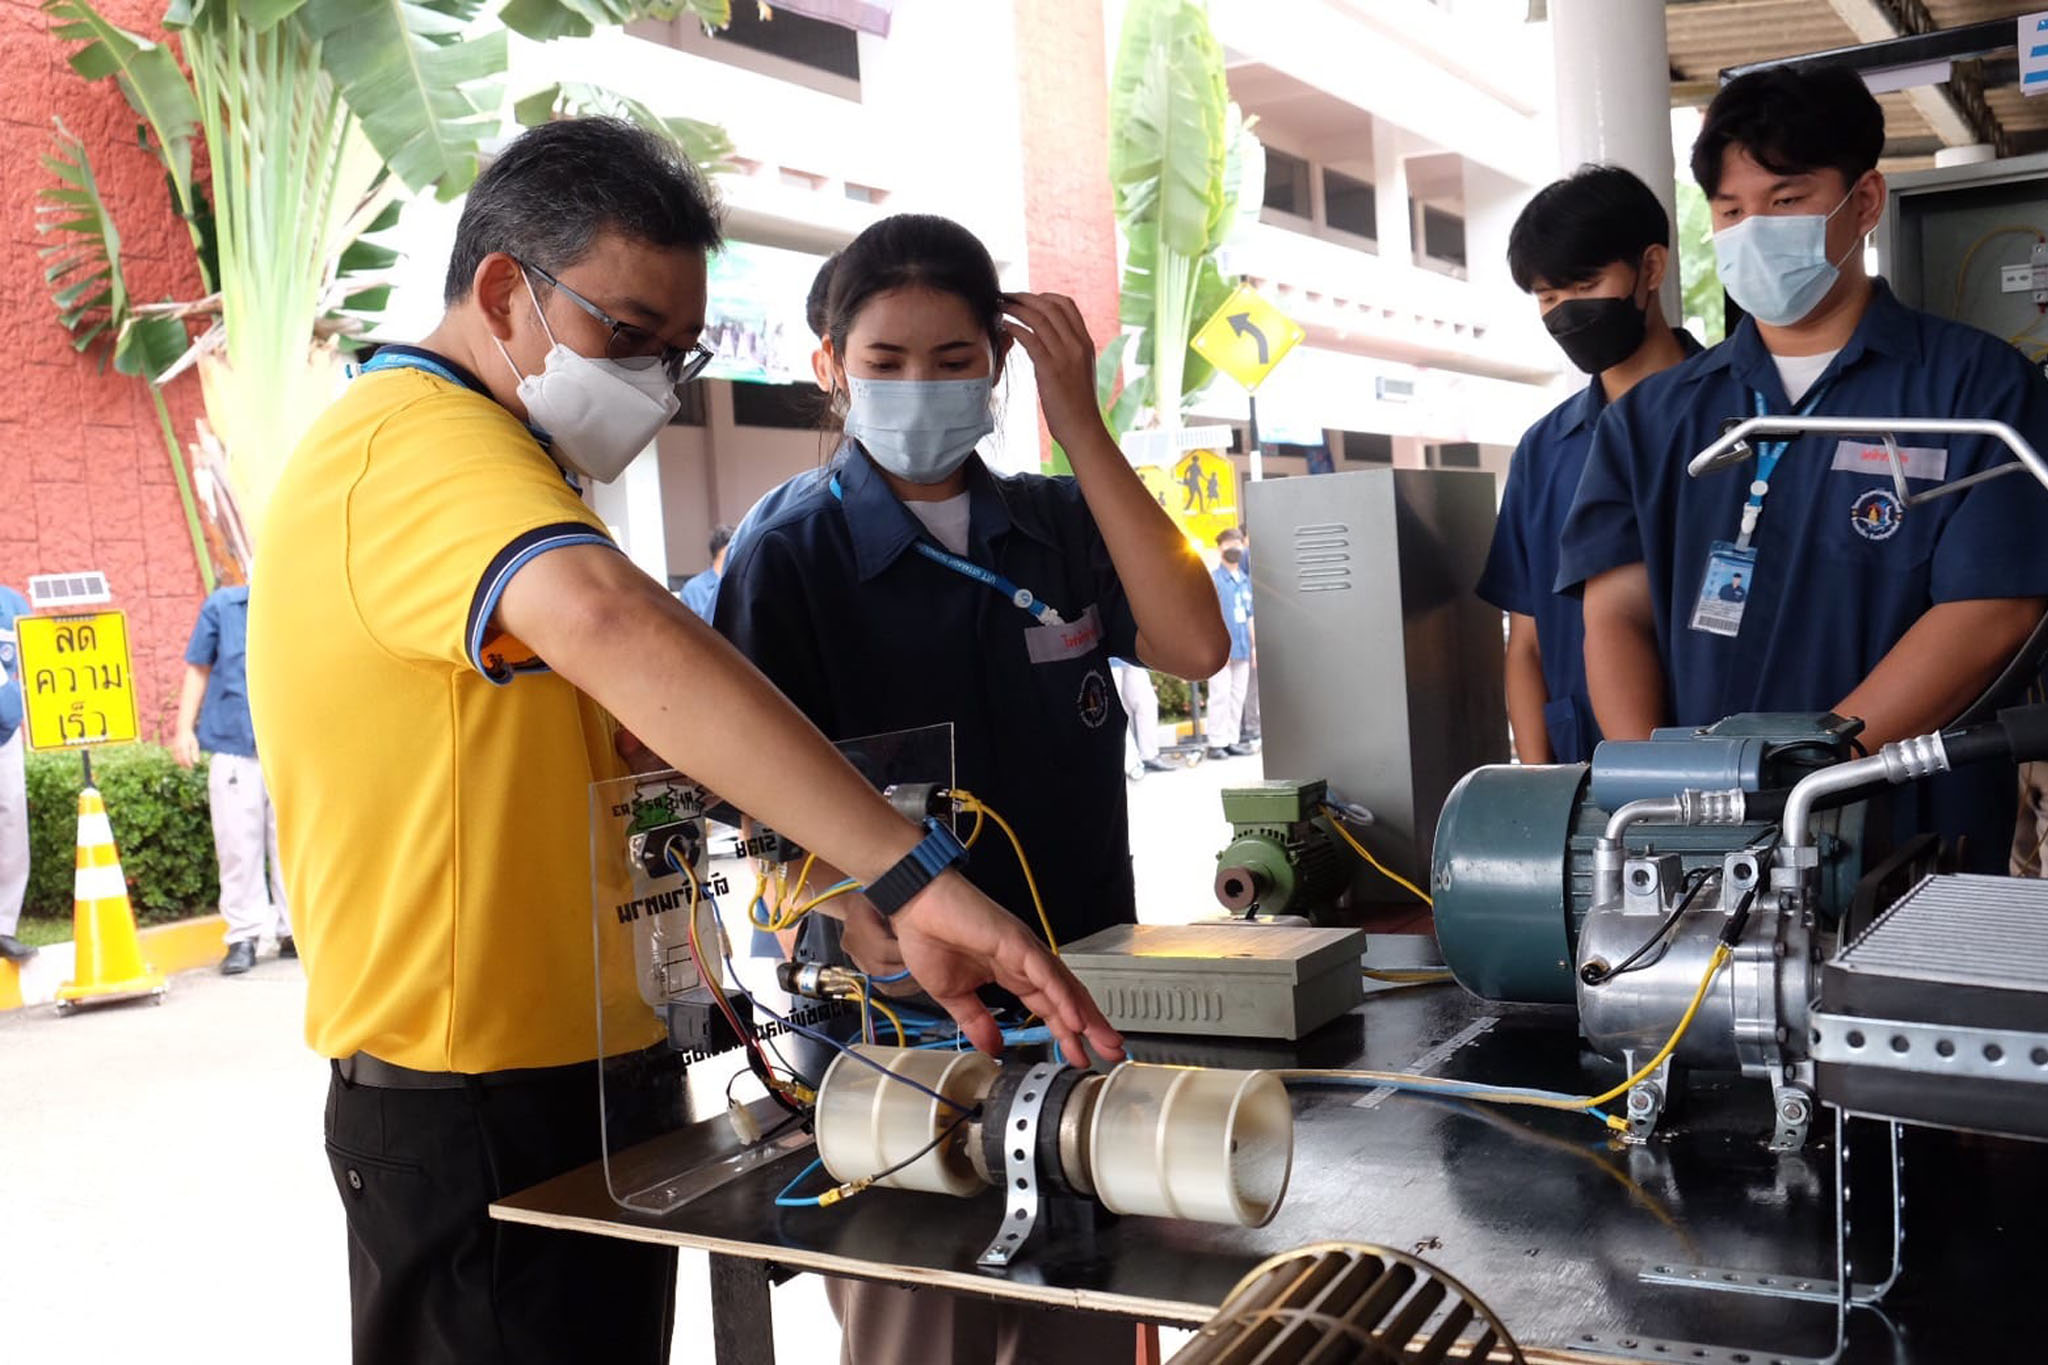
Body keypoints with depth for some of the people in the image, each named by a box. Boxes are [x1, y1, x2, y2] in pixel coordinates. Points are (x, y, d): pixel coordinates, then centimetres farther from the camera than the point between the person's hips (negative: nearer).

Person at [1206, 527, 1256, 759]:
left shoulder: (1245, 580, 15)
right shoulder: (1213, 579, -4)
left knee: (1238, 695, 7)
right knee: (1220, 695, -7)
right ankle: (1216, 743, -4)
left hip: (1242, 649, 6)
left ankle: (1233, 740, 13)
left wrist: (1254, 645, 14)